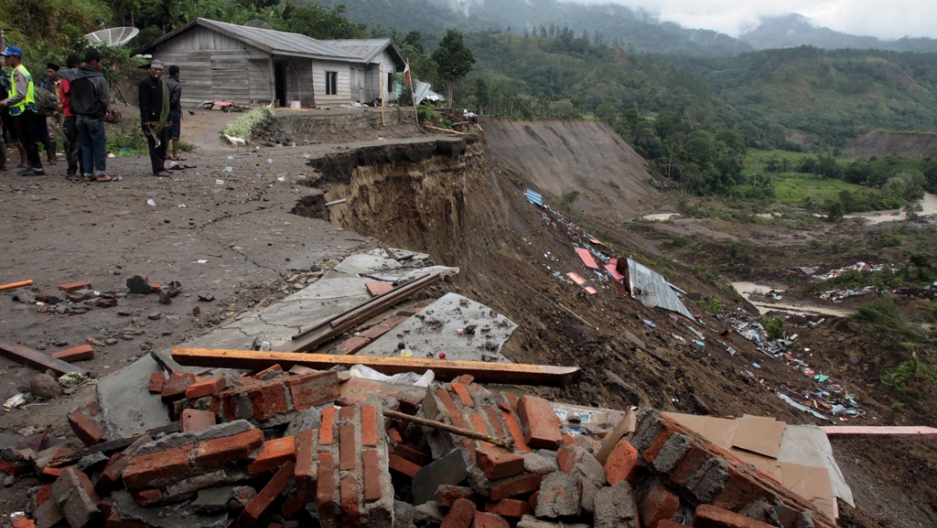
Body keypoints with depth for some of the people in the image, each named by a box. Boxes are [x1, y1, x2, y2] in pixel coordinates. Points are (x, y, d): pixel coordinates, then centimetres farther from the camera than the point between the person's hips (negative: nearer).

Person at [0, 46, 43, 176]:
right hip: (24, 110, 10)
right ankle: (32, 164, 17)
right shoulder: (21, 71, 18)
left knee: (27, 140, -7)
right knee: (27, 140, 13)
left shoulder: (18, 72, -13)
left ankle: (37, 167, -5)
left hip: (22, 111, -10)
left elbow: (21, 94, -20)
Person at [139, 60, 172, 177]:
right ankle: (158, 169, -6)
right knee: (154, 144, -7)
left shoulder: (164, 85, 19)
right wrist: (146, 120, -19)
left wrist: (168, 120, 20)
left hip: (162, 121, 8)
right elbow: (143, 103, -12)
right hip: (152, 121, -8)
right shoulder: (145, 83, -6)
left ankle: (161, 166, 20)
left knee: (163, 145, 12)